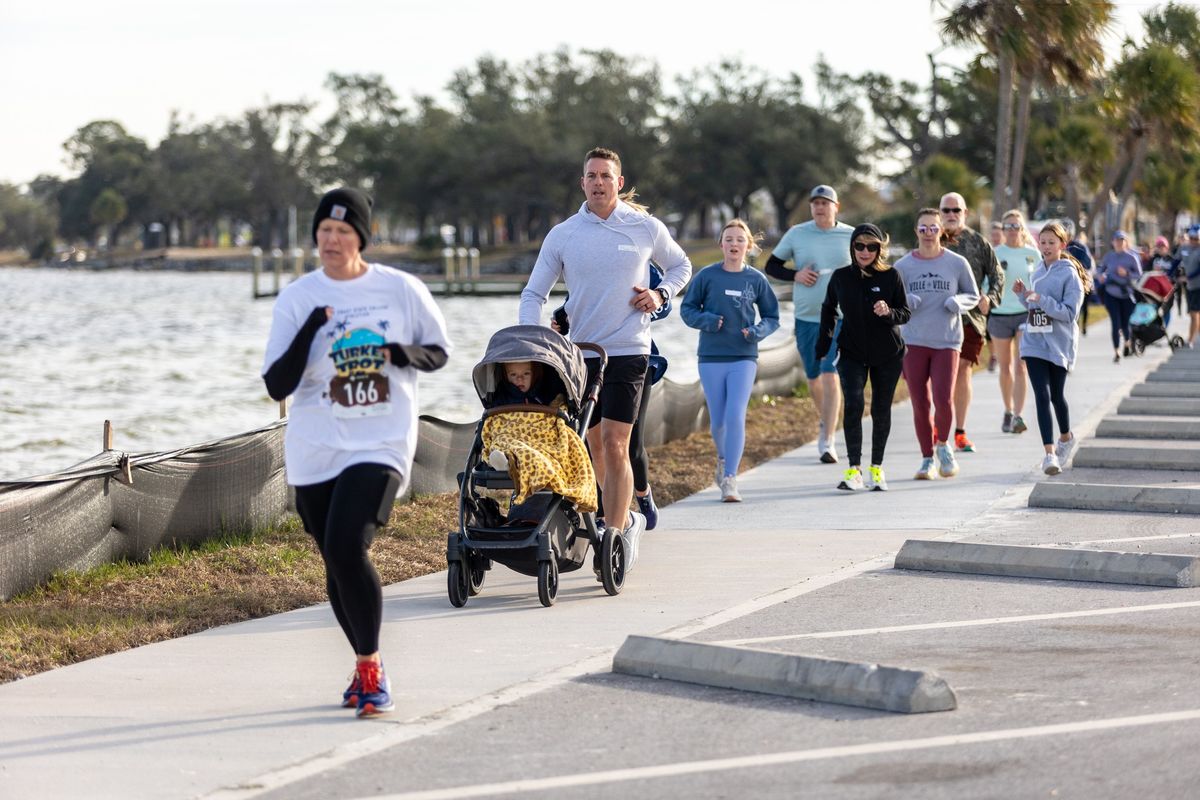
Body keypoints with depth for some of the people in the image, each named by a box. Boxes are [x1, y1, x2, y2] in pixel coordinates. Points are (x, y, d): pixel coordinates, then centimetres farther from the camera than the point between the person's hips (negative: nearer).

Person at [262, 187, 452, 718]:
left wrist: (407, 353, -11)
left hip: (380, 446, -2)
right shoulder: (298, 298, -1)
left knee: (347, 550, -19)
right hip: (314, 453, 3)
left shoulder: (401, 290, 0)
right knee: (336, 562, 9)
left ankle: (371, 668, -5)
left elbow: (439, 352, 11)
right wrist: (311, 332, -20)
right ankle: (365, 665, 31)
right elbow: (276, 386, -6)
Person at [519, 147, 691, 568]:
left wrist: (661, 294, -2)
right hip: (580, 353, 3)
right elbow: (534, 293, 5)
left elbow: (681, 266, 18)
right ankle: (627, 519, 32)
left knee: (614, 444, -13)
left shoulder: (646, 228, 1)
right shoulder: (562, 235, 2)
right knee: (594, 446, 11)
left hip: (627, 351, -3)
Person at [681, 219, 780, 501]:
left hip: (743, 358, -1)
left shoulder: (756, 280, 1)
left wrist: (757, 331, -10)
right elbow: (687, 309, 5)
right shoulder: (707, 276, -2)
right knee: (718, 421, 8)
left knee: (735, 417, -15)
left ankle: (729, 479, -12)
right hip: (711, 358, 1)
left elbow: (772, 317, 10)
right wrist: (706, 320, -15)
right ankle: (723, 458, 40)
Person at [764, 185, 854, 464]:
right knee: (813, 378, 13)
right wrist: (795, 275, -9)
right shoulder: (796, 234, 1)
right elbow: (771, 266, 8)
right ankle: (825, 421, 41)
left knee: (830, 375, -15)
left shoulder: (851, 236, 0)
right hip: (806, 318, 2)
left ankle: (827, 441, -14)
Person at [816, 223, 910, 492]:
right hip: (852, 354, 0)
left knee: (881, 410, 7)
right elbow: (829, 309, 14)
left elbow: (906, 313, -4)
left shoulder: (891, 276, -7)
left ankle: (877, 468, 22)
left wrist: (889, 313, -24)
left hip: (888, 354, 0)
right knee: (853, 404, -18)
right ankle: (854, 469, -17)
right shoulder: (841, 277, -2)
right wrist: (824, 340, 5)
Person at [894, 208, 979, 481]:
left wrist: (958, 301, -10)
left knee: (943, 399, -15)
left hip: (947, 342, -1)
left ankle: (943, 444, 14)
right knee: (919, 404, 2)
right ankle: (927, 458, 17)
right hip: (914, 343, 1)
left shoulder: (957, 263, 2)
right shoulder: (903, 267, 4)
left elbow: (973, 295, 12)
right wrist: (907, 302, -13)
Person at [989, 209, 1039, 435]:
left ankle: (1018, 417, -18)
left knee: (1020, 367, -12)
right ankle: (1008, 411, 27)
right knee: (1005, 367, 10)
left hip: (1026, 314, -1)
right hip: (1000, 314, 1)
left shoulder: (1032, 254, 3)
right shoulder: (996, 253, 2)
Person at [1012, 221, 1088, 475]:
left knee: (1056, 395, 11)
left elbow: (1070, 312, -16)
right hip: (1034, 343, 4)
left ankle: (1065, 438, 38)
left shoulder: (1069, 274, -9)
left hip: (1059, 345, -4)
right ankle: (1050, 452, -11)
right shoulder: (1037, 272, 10)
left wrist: (1040, 299, -24)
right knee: (1042, 396, -8)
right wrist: (1023, 295, 2)